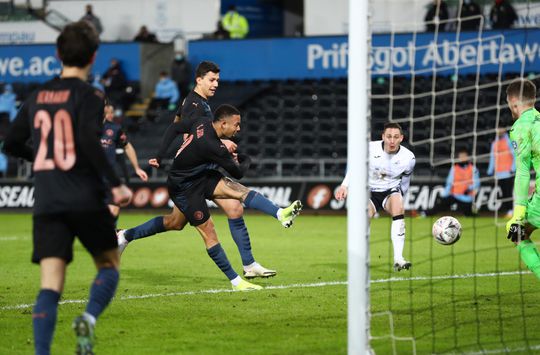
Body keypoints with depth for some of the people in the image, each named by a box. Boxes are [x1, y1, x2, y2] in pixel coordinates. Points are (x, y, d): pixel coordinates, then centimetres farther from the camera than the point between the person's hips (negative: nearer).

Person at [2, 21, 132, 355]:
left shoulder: (37, 97, 12)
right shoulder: (89, 95, -5)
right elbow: (89, 141, -19)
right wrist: (116, 184, -14)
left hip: (46, 203, 4)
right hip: (85, 199, -4)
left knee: (50, 286, 0)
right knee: (109, 266, 14)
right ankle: (89, 318, -14)